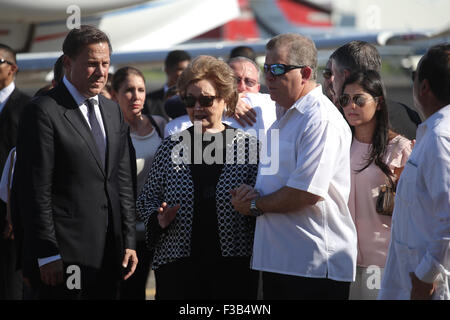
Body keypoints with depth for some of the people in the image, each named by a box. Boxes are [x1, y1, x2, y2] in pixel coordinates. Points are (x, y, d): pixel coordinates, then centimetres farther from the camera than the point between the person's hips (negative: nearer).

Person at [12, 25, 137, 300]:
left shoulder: (113, 111, 15)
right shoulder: (43, 111, -9)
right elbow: (36, 191, -12)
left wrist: (129, 242, 10)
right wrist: (47, 255, -15)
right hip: (65, 255, -7)